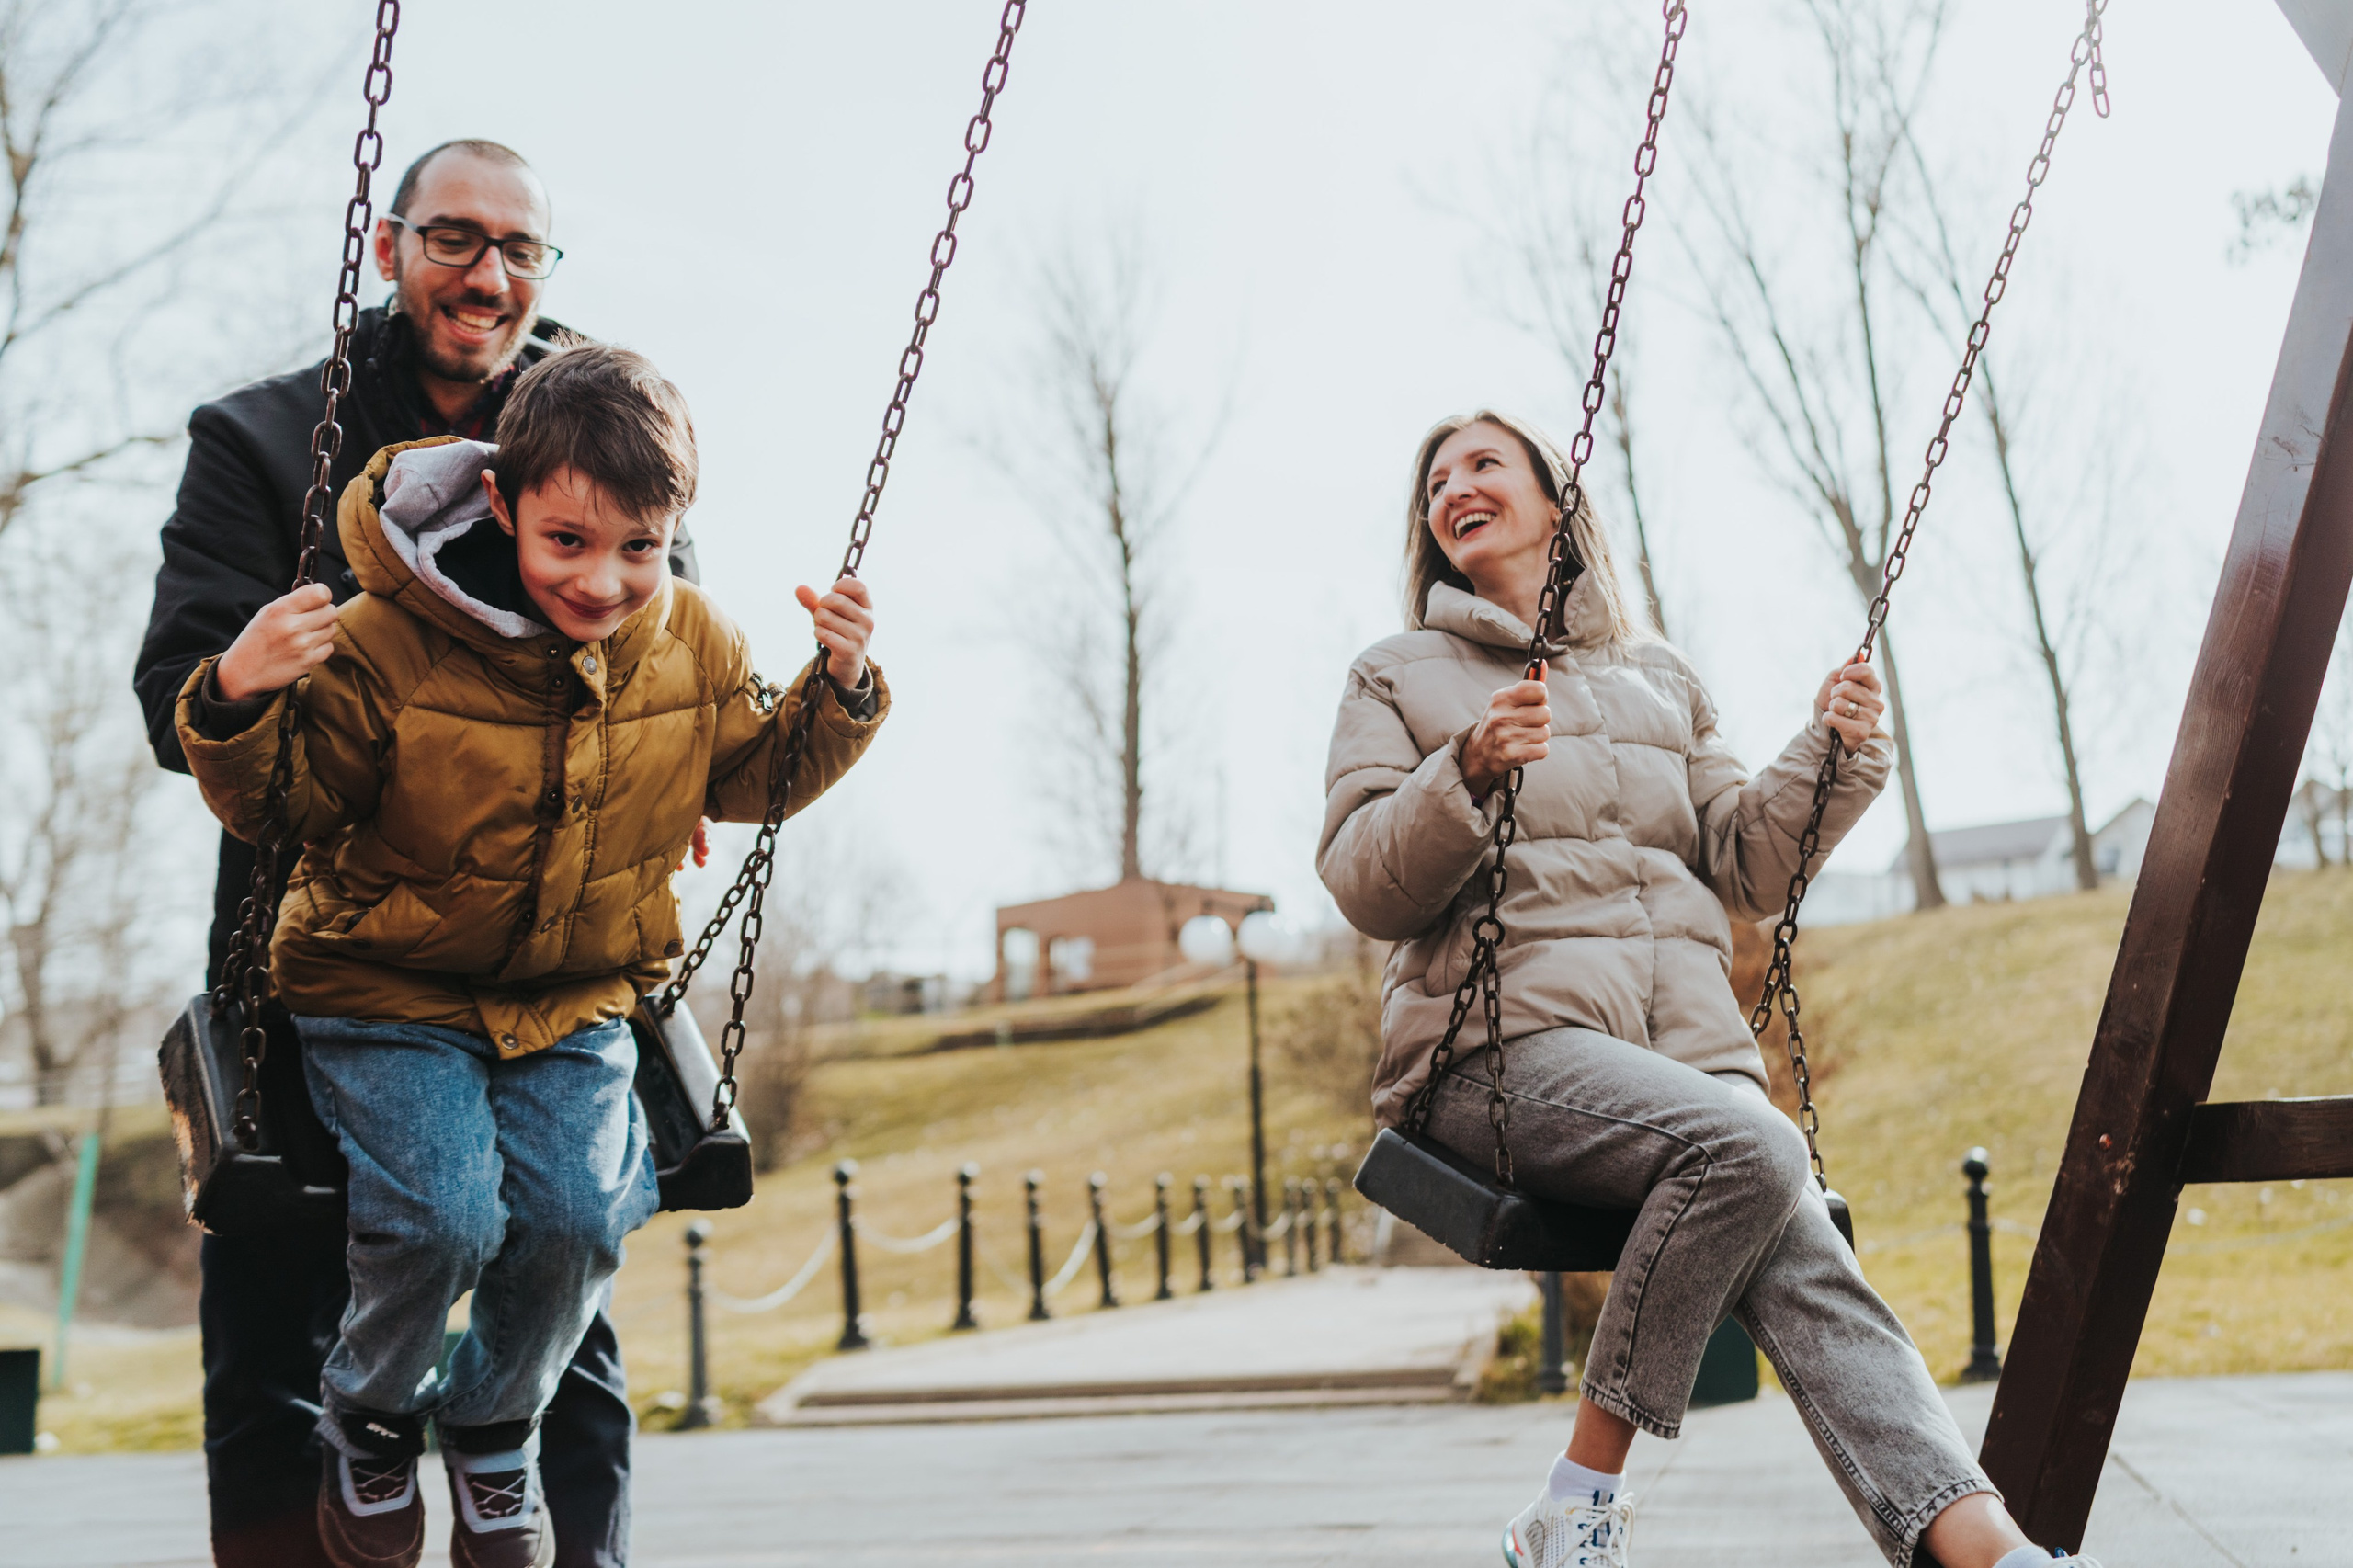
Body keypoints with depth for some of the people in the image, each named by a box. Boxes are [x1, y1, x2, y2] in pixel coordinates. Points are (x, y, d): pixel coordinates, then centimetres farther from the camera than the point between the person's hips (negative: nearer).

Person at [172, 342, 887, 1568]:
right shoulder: (388, 642, -19)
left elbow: (749, 779, 13)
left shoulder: (692, 645, -4)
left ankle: (492, 1425, 15)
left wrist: (837, 689, -4)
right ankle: (367, 1414, 12)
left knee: (578, 1217, -19)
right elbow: (273, 806, -10)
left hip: (575, 1003, 4)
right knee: (441, 1218, -23)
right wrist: (239, 701, -31)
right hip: (386, 995, -3)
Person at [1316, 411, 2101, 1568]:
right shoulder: (1398, 680, 15)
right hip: (1505, 1038, -4)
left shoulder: (1661, 682, 26)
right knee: (1751, 1148, -33)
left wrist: (1831, 758, 2)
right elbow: (1366, 890, 1)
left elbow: (1744, 871, 20)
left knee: (1808, 1274, -24)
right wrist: (1467, 777, -17)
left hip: (1688, 1045, 4)